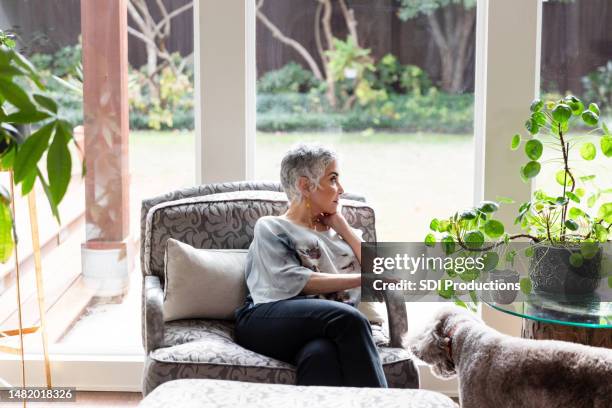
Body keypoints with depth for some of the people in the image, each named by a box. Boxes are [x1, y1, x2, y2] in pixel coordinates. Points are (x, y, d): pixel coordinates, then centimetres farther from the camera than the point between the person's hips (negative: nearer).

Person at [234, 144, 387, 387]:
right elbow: (298, 282, -6)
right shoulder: (271, 228, 12)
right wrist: (363, 279, -11)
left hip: (328, 325, 3)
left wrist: (342, 226, 18)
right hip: (269, 320, -3)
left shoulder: (336, 230, 30)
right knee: (349, 318, -35)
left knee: (321, 354, -37)